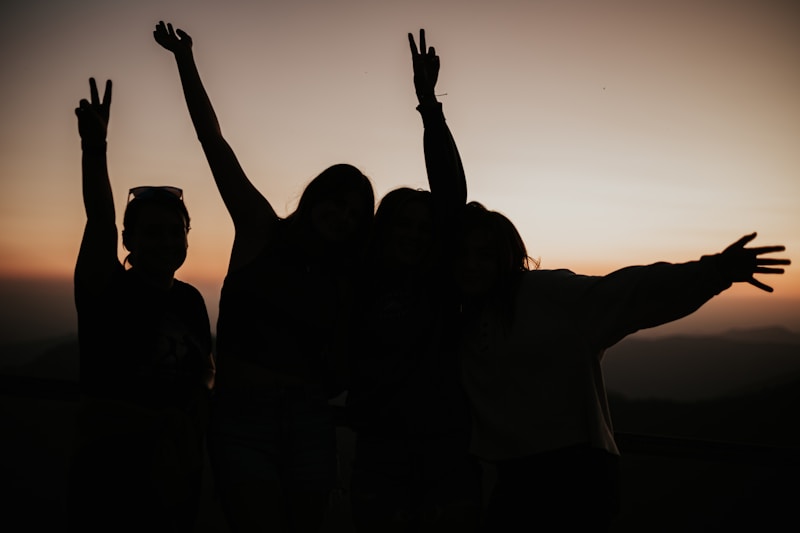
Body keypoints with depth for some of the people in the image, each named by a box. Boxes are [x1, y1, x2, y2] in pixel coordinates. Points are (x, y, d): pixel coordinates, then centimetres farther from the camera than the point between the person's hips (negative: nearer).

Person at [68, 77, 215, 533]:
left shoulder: (189, 299, 6)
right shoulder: (108, 290, -8)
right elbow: (100, 223, -25)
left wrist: (194, 413, -10)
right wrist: (95, 148, -38)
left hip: (178, 471, 5)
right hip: (109, 473, -5)